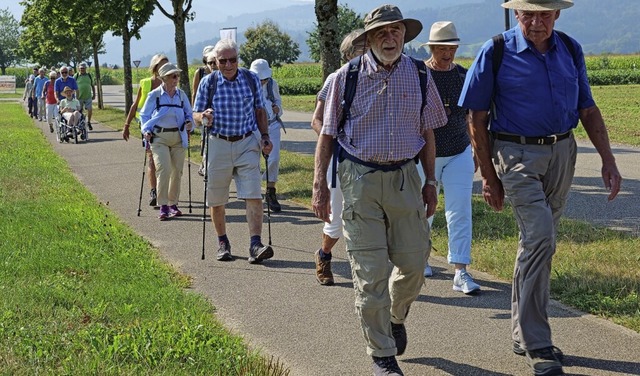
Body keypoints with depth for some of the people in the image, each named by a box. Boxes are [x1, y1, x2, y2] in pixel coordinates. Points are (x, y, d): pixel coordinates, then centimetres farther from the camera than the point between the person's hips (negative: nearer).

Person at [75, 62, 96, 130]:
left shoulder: (89, 75, 9)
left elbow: (92, 86, 16)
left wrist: (94, 94, 10)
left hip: (88, 97, 1)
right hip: (79, 97, -1)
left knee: (90, 110, -9)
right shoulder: (76, 76, 1)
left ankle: (88, 122, 13)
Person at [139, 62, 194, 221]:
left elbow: (189, 114, 17)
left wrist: (189, 122, -4)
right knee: (163, 169, -15)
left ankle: (173, 204, 19)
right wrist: (146, 131, -9)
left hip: (178, 137, 4)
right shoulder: (154, 95, -2)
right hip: (159, 137, -4)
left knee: (177, 171, 5)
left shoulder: (181, 95, 8)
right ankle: (163, 206, -11)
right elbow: (144, 115, 5)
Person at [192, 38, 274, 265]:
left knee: (253, 195, -12)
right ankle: (223, 243, 25)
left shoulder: (251, 79, 5)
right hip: (218, 145, 0)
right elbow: (196, 114, 4)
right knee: (216, 200, 7)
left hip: (247, 144, 0)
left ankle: (255, 245, -15)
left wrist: (265, 136, 5)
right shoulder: (208, 83, 0)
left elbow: (260, 110, 14)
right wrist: (204, 117, -19)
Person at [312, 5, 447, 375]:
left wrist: (430, 182, 10)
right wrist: (320, 184, -2)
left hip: (404, 177, 3)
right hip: (360, 178, -2)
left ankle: (395, 317, 36)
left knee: (414, 262, 4)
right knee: (370, 271, -2)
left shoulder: (420, 75, 4)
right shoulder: (347, 77, -3)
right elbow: (328, 134, 3)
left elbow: (427, 133, 13)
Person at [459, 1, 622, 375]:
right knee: (539, 239, -17)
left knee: (539, 243, 12)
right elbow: (477, 118, -4)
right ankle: (537, 345, -9)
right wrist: (489, 176, -5)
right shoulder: (497, 52, -8)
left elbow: (588, 109, 11)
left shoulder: (570, 50, 5)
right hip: (518, 155, -5)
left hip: (562, 153, 5)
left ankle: (523, 334, 25)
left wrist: (608, 159, 4)